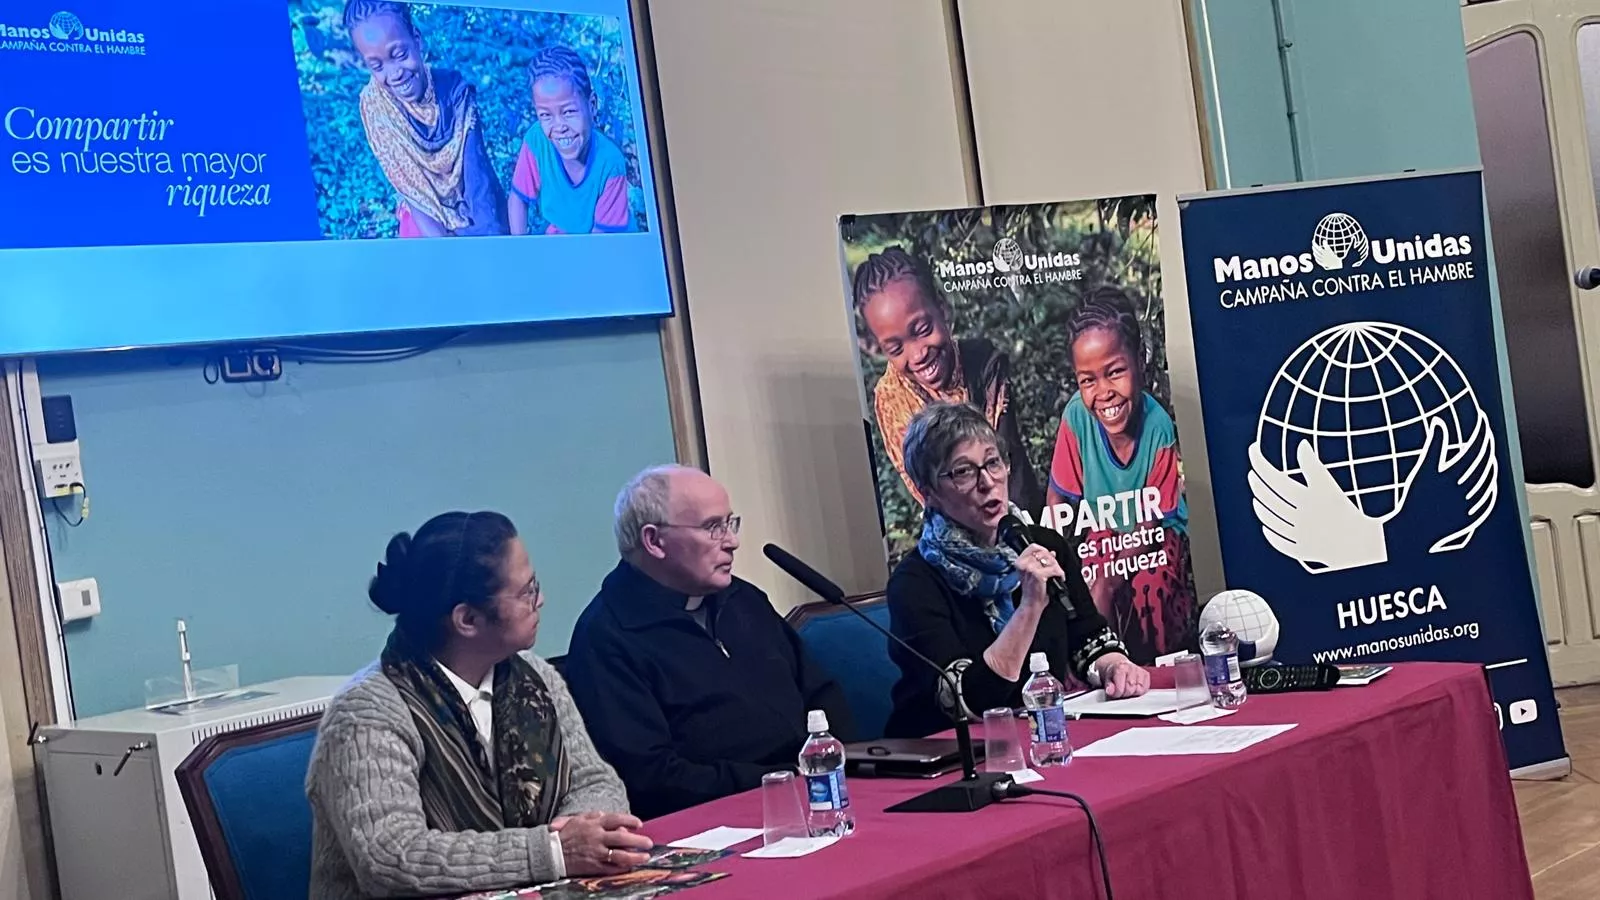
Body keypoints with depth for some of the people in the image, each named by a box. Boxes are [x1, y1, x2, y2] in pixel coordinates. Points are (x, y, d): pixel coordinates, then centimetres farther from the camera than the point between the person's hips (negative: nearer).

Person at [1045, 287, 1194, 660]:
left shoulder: (1159, 428, -27)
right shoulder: (1076, 415, -22)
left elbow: (1152, 521, -16)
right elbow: (1060, 498, -7)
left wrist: (1109, 578, -28)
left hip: (1158, 541, -2)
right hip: (1103, 536, 2)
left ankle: (1164, 674, 1)